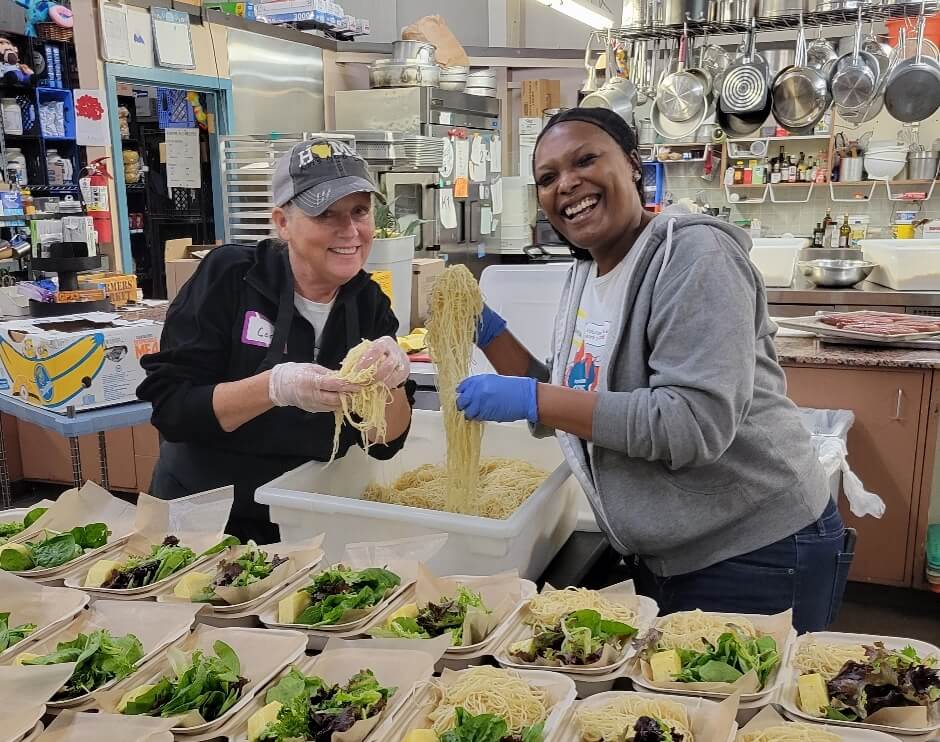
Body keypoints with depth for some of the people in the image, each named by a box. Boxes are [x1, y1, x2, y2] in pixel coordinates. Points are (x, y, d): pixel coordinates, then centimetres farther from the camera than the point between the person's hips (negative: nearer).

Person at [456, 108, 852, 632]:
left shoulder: (693, 255, -19)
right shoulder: (588, 273, 7)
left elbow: (695, 423, -29)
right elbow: (571, 402, 11)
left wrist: (533, 400, -27)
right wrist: (489, 333, 0)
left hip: (757, 556, -8)